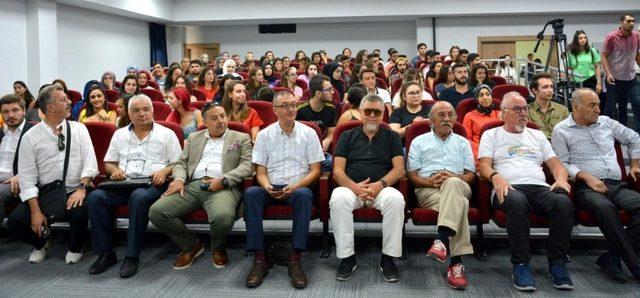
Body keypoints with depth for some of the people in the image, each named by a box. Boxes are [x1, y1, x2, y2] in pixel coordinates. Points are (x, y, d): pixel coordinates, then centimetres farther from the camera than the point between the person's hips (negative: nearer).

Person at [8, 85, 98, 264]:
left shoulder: (79, 129, 7)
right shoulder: (30, 137, 2)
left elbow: (90, 162, -2)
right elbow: (27, 178, -2)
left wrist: (82, 188, -19)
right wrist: (36, 211, -12)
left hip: (75, 192, -1)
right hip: (45, 195, 1)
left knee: (79, 211, -33)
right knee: (15, 221, -19)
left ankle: (75, 248, 2)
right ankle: (42, 242, 17)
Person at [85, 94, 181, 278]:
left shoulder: (166, 134, 12)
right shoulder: (119, 134, 22)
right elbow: (108, 163, 23)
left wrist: (164, 171, -12)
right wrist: (114, 170, 1)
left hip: (152, 185, -4)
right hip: (123, 183, 4)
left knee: (139, 197, -38)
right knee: (95, 197, -25)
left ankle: (132, 256, -30)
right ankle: (105, 252, -16)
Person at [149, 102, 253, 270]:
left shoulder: (241, 138, 14)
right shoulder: (194, 138, 26)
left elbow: (247, 165, 2)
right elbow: (181, 162, 19)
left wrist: (223, 180, -14)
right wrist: (179, 179, -4)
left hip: (223, 187, -3)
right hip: (192, 185, 4)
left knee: (223, 217, -37)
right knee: (156, 211, -20)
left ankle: (218, 248, 1)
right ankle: (191, 245, 4)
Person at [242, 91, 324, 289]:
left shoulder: (308, 133, 6)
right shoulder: (264, 135, 9)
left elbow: (315, 170, 3)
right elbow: (261, 172, 7)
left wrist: (295, 187, -14)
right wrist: (268, 187, -16)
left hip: (298, 187, -1)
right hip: (272, 189, 1)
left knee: (304, 195, -37)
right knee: (251, 193, -31)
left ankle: (295, 260, -34)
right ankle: (259, 259, -30)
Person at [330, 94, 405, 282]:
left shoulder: (392, 137, 16)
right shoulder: (347, 136, 16)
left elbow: (399, 168, 4)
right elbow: (337, 171, 5)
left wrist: (380, 184, -15)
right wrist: (355, 187, -14)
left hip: (382, 188, 0)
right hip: (352, 187, 0)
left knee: (396, 199, -34)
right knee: (338, 199, -34)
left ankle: (388, 258, -21)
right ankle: (347, 257, -23)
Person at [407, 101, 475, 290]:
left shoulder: (463, 143, 26)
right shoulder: (419, 142, 21)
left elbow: (471, 175, 16)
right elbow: (411, 175, 11)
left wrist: (454, 178, -8)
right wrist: (429, 181, -11)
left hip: (457, 186, 1)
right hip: (428, 190, -1)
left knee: (452, 184, -41)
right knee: (459, 204, -37)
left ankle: (442, 240, -54)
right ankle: (456, 261, -47)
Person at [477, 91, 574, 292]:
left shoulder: (537, 135, 31)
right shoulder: (491, 135, 21)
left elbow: (555, 163, 23)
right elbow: (484, 165, 6)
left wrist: (561, 178, -1)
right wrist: (496, 176, -17)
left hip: (540, 187, 3)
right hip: (510, 188, -3)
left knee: (564, 202, -31)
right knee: (517, 202, -41)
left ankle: (557, 263, -21)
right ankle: (520, 264, -30)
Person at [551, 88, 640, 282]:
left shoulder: (606, 122, 22)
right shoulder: (562, 130, 7)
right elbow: (562, 163, -1)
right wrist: (586, 176, -13)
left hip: (616, 185, 5)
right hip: (586, 187, -5)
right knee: (605, 207, -38)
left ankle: (613, 257, -23)